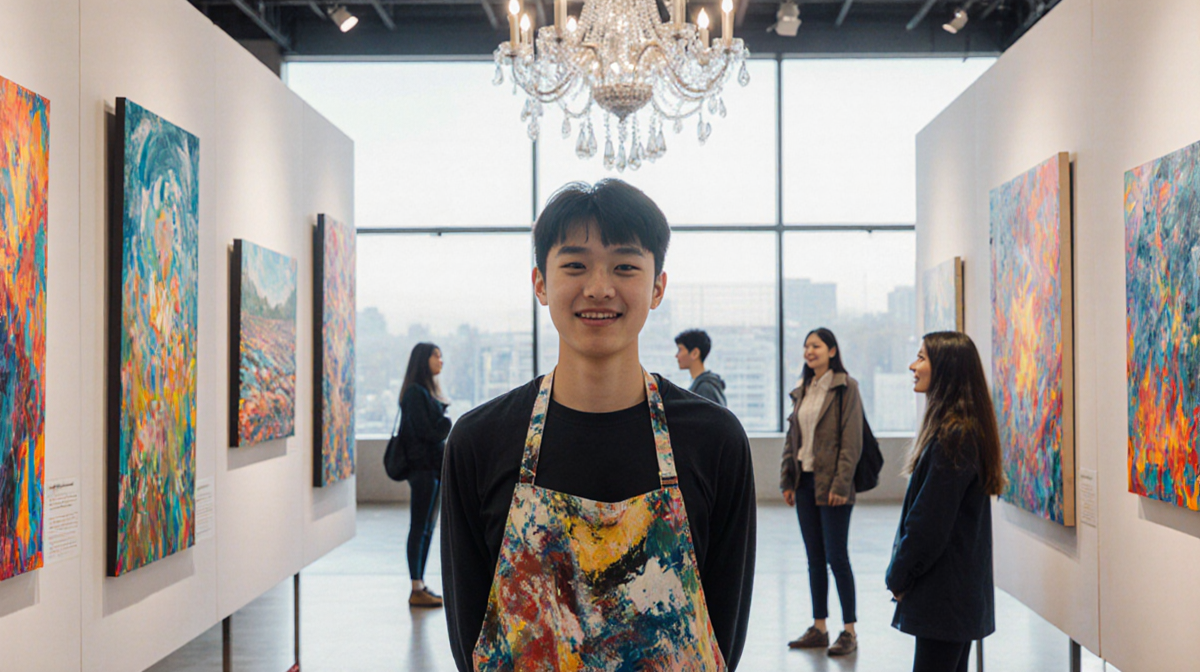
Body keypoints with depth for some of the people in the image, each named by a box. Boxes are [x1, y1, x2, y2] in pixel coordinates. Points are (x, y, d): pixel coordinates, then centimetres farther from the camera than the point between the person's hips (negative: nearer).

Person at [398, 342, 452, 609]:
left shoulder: (428, 391, 18)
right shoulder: (415, 392, -12)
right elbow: (425, 431, -17)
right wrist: (446, 425, -2)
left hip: (433, 466, 9)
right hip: (423, 466, -9)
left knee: (427, 527, 11)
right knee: (421, 527, -6)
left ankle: (420, 585, 18)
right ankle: (417, 591, -2)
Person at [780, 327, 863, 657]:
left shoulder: (845, 387, -7)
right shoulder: (802, 390, 13)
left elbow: (852, 440, -12)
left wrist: (841, 484, -17)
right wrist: (787, 479, 8)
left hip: (831, 483, -7)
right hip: (805, 482, 7)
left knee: (836, 556, -4)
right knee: (814, 557, 10)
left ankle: (849, 632, 5)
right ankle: (819, 629, 17)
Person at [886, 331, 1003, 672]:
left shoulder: (953, 436, -19)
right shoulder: (967, 427, 12)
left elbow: (930, 523, -19)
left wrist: (899, 577, -8)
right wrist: (902, 573, 14)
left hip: (943, 591, -10)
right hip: (962, 588, 10)